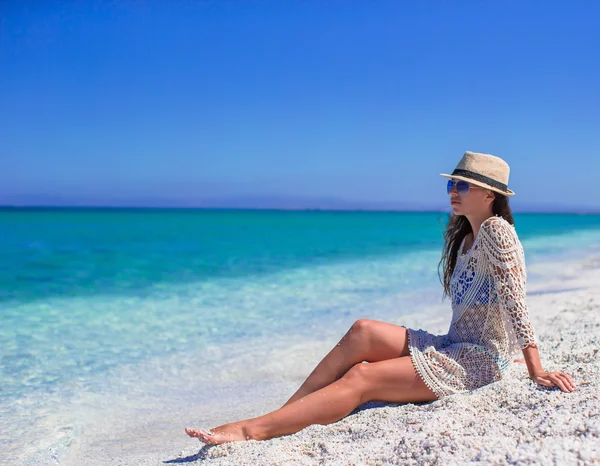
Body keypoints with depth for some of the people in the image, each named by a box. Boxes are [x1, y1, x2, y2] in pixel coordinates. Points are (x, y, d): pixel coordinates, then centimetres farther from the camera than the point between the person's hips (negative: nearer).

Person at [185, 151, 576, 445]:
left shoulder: (496, 229, -12)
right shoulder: (463, 237, 17)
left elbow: (514, 301, -18)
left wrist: (536, 371, -19)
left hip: (481, 360, -8)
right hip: (453, 346, 8)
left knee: (361, 379, -22)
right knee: (363, 332, -14)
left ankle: (251, 431, -27)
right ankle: (279, 417, -19)